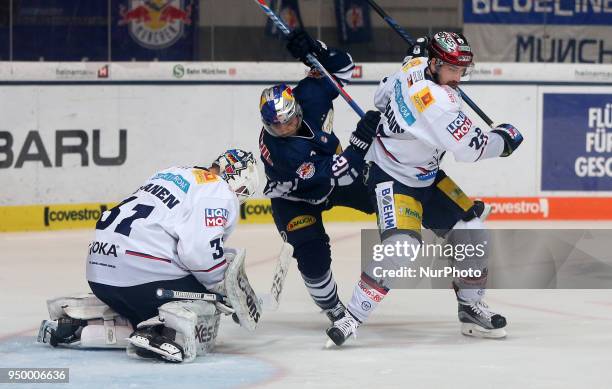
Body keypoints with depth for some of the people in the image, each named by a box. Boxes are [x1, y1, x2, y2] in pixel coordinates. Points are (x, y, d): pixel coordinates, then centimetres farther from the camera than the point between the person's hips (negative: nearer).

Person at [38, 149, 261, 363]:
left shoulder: (173, 174, 24)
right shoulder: (219, 193, -3)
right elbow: (201, 251, -17)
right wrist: (224, 285, -2)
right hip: (144, 272, -8)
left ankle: (73, 319, 14)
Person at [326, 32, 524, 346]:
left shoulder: (416, 65, -6)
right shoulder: (436, 99, -32)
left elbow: (382, 96, 11)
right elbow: (470, 147, -26)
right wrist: (504, 138, -11)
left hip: (426, 175, 10)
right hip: (391, 177, -10)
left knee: (470, 226, 7)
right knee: (402, 244, -26)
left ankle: (471, 307, 21)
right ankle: (352, 317, -17)